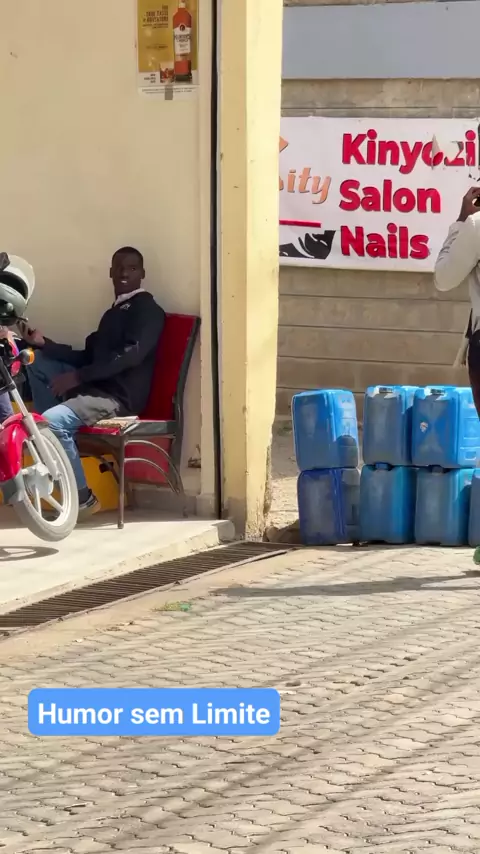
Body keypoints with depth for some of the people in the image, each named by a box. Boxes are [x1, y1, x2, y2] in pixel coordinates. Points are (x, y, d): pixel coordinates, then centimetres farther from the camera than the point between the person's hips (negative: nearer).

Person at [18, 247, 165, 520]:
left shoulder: (147, 309, -5)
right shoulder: (115, 313, 25)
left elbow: (131, 355, -20)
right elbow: (89, 357, 21)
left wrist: (77, 377, -23)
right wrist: (44, 343, 8)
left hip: (120, 396, -10)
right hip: (96, 386, 10)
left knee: (54, 421, -29)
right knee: (39, 363, 11)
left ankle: (83, 498, -19)